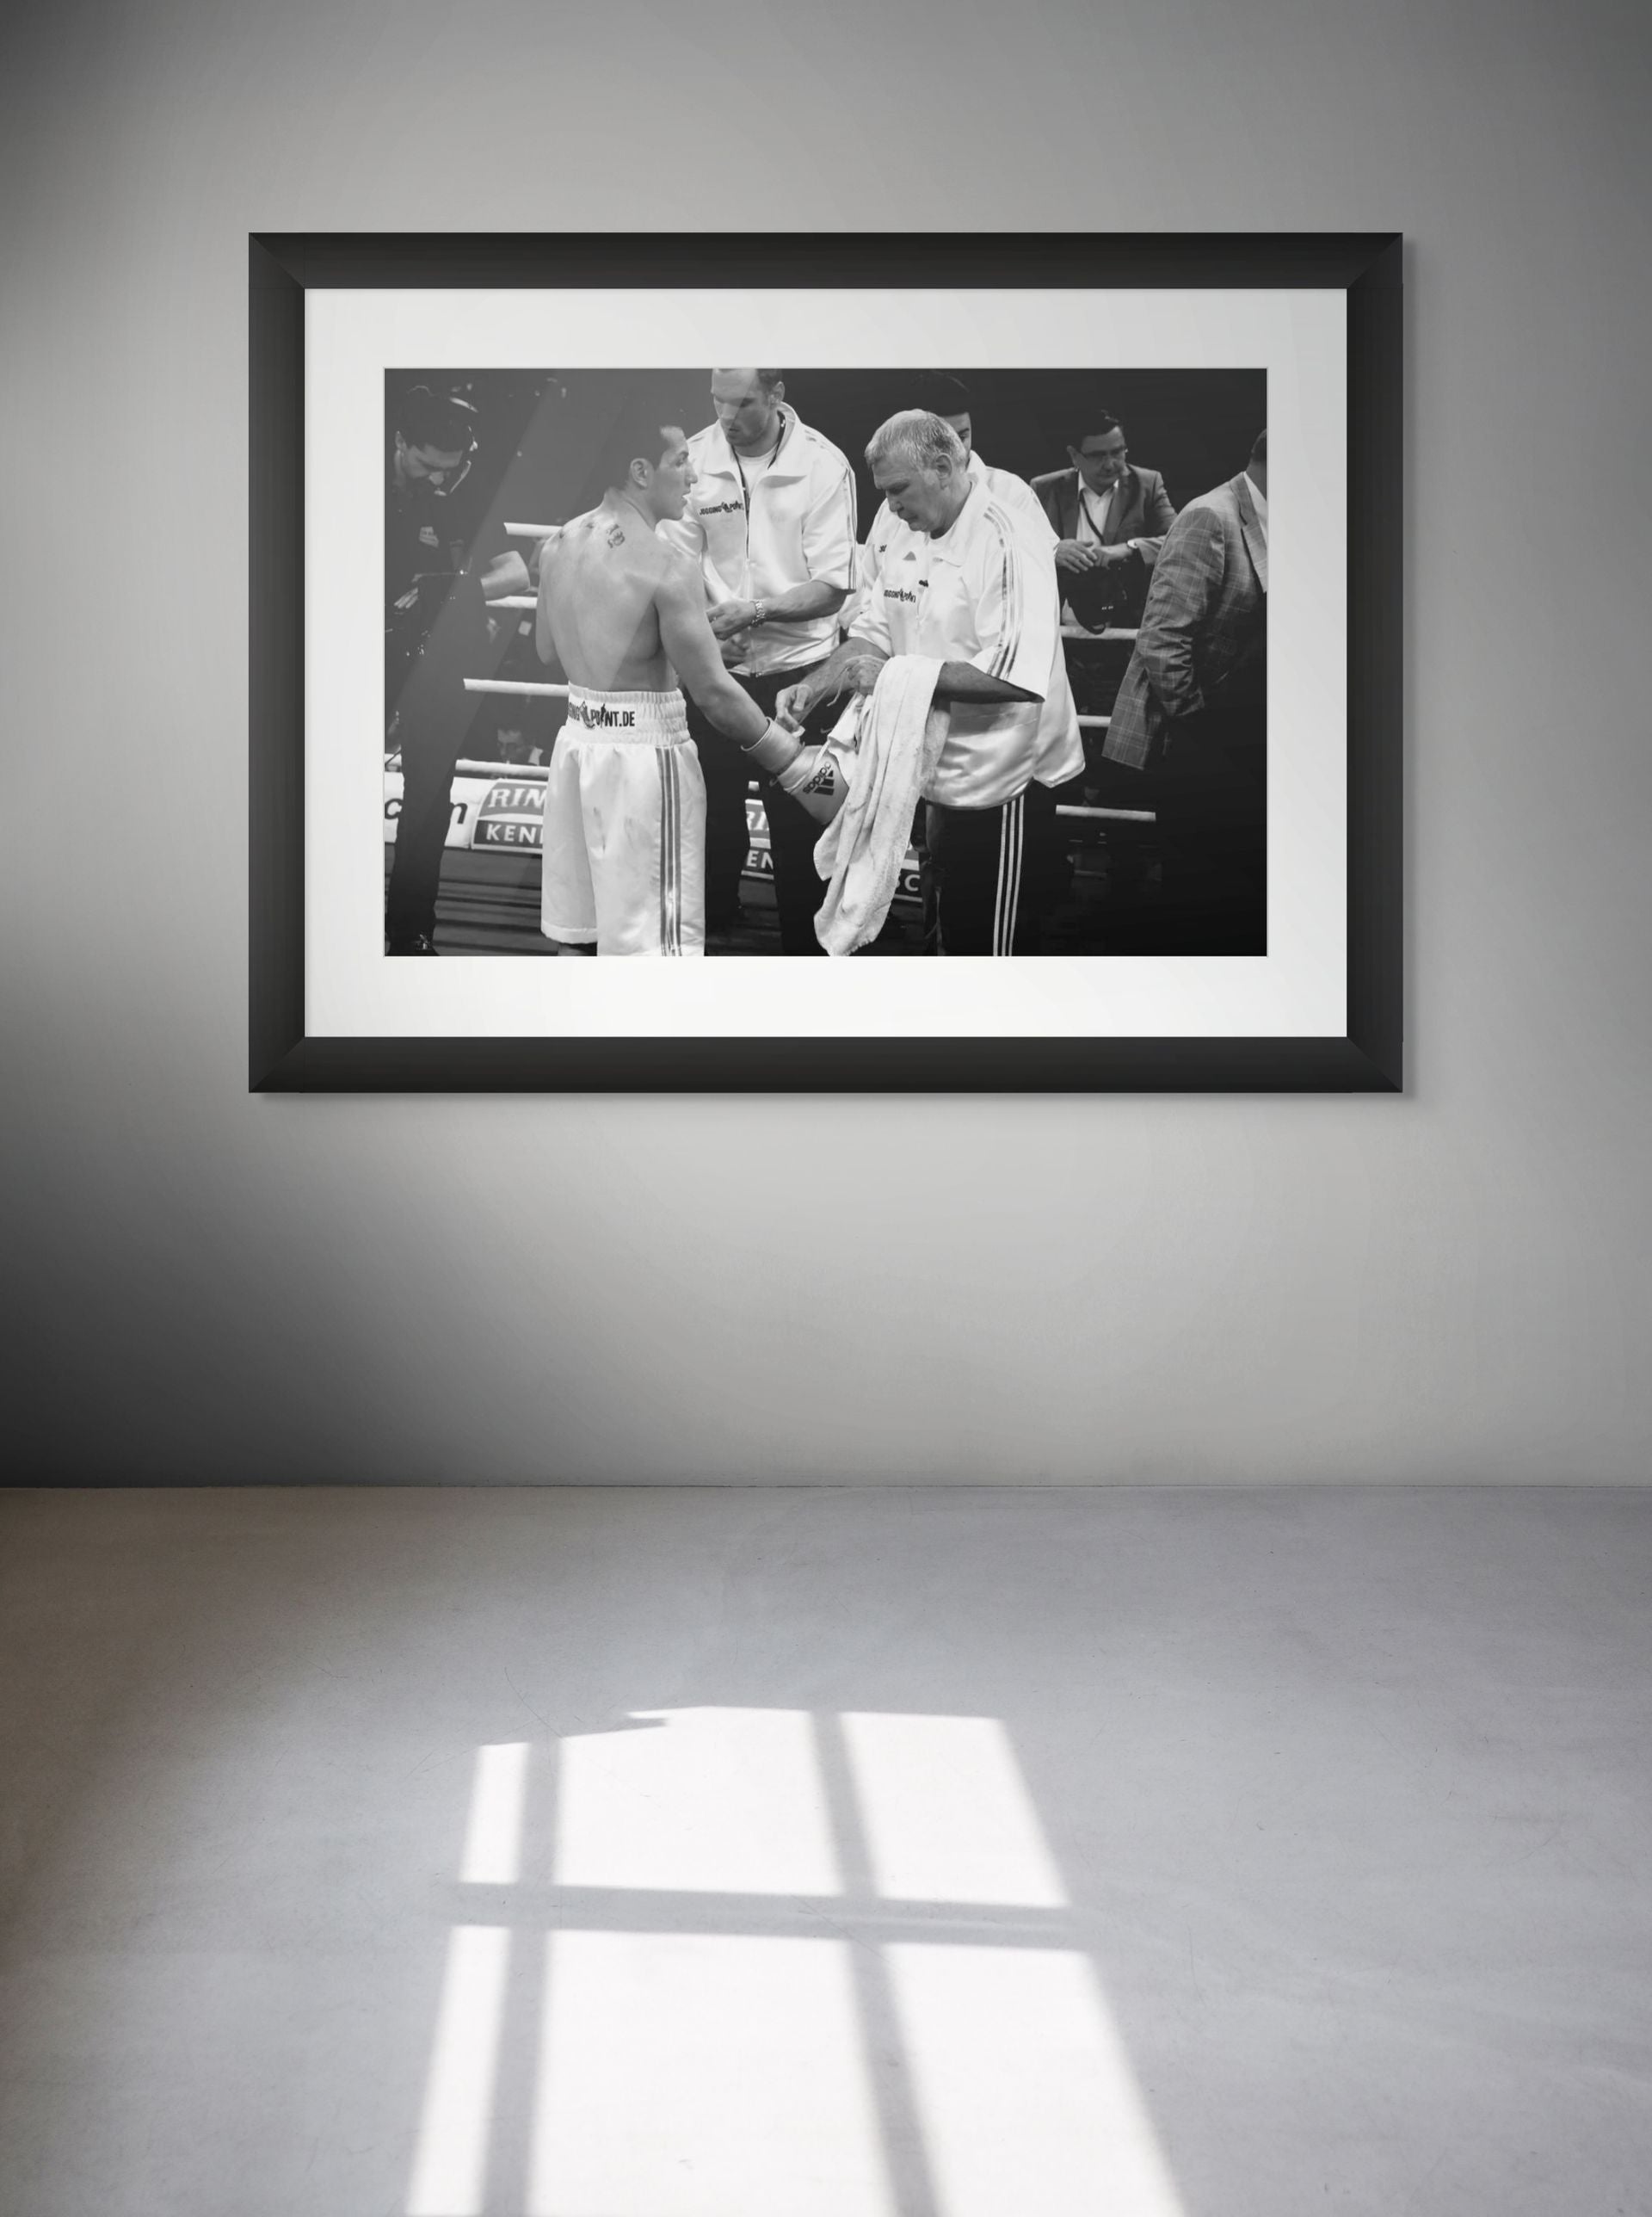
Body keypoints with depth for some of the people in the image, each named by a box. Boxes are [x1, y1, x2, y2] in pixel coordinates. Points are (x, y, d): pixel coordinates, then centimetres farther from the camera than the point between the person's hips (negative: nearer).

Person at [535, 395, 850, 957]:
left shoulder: (559, 545, 4)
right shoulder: (665, 567, -18)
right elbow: (714, 694, -19)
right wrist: (800, 767, -13)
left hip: (578, 738, 8)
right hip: (644, 753, -8)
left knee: (575, 932, 17)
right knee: (653, 940, -2)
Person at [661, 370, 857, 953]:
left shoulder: (822, 464, -11)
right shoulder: (696, 457, -5)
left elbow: (831, 588, -12)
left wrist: (755, 610, -26)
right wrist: (704, 631, -17)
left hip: (795, 668, -2)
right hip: (713, 667, 3)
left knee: (797, 823, 2)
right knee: (712, 810, 15)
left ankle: (804, 947, 16)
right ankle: (715, 915, 37)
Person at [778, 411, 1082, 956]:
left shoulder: (1008, 545, -20)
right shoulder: (907, 538, 8)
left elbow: (1017, 676, -29)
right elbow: (876, 631, 15)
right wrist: (814, 687, -3)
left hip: (1000, 782, -8)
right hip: (944, 774, 8)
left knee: (994, 945, 1)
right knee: (949, 931, 18)